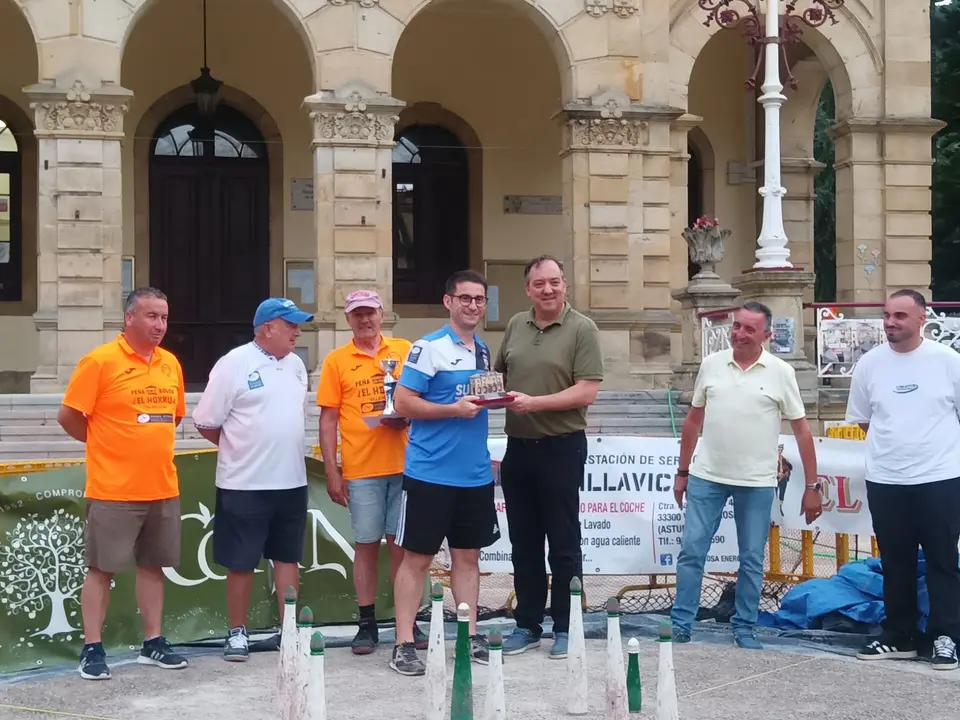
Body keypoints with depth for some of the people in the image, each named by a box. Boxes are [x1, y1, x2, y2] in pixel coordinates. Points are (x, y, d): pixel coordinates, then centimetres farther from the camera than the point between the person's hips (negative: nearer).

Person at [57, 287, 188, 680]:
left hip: (163, 488, 6)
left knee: (153, 565, 12)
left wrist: (151, 443, 11)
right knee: (101, 569, 1)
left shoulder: (170, 364, 8)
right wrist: (108, 445, 3)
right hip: (113, 490, -6)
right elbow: (68, 416, -8)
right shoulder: (100, 361, -10)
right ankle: (92, 650, 8)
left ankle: (152, 643, 22)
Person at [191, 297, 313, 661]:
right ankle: (237, 632, 15)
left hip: (291, 481, 5)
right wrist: (242, 449, 3)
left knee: (287, 556, 10)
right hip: (244, 484, -5)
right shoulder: (235, 364, -11)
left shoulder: (296, 365, 9)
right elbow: (207, 423, -7)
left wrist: (282, 451, 11)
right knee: (241, 562, 4)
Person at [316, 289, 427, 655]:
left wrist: (407, 415, -9)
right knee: (366, 545, 4)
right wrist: (332, 473, -2)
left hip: (403, 464, 1)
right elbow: (328, 420, 3)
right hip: (360, 469, -1)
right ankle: (367, 624, 12)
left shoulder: (404, 350, 7)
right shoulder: (336, 361, 4)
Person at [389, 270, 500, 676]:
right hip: (430, 472, -6)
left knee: (468, 555, 13)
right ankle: (404, 644, 5)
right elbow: (404, 403, -13)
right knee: (417, 557, 0)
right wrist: (454, 409, -19)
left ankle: (470, 636, 21)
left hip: (476, 473, 7)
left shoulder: (484, 352, 13)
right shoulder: (428, 348, -9)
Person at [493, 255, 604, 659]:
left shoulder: (582, 329, -8)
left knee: (563, 543, 2)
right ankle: (527, 624, 21)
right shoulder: (515, 326, 9)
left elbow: (587, 392, -15)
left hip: (561, 447, -5)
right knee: (523, 542, 11)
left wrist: (534, 402, -21)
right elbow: (499, 375, 20)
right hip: (518, 446, 5)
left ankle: (565, 628, 12)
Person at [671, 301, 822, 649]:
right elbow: (693, 420, 10)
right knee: (691, 551, 2)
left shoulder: (780, 372, -4)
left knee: (752, 559, 7)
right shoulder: (711, 364, 2)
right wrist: (682, 471, 11)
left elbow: (801, 430, -2)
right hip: (707, 477, 2)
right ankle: (680, 625, 10)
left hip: (757, 483, -1)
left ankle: (744, 629, 20)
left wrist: (812, 486, -4)